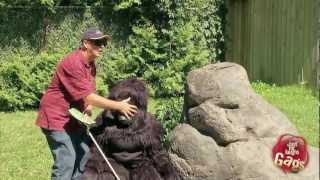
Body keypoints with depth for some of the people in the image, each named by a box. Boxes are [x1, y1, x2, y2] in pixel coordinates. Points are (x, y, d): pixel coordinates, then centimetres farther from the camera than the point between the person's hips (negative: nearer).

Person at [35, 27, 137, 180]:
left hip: (74, 117, 10)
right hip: (57, 118, -10)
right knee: (66, 160, -14)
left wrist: (89, 106, -6)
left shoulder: (90, 63, 8)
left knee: (84, 154, 13)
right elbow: (89, 97, -27)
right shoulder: (73, 63, -24)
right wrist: (119, 106, -26)